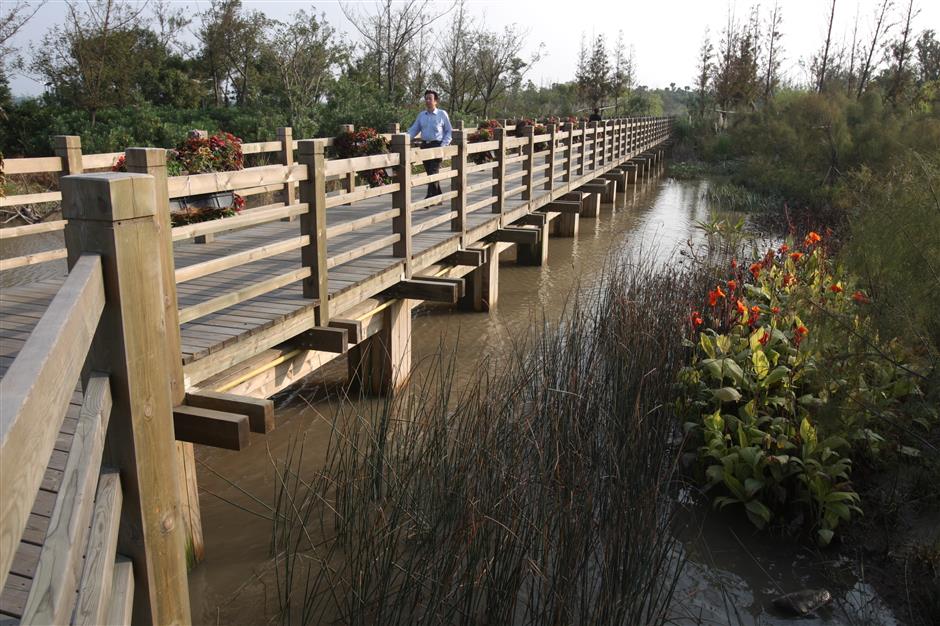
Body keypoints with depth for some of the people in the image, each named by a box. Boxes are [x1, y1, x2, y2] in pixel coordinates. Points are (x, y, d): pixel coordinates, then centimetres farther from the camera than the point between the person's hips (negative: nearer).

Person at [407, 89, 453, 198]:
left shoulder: (442, 114, 2)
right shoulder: (421, 115, 12)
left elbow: (449, 131, 3)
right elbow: (414, 129, 9)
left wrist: (444, 145, -9)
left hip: (437, 146, -5)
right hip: (425, 145, 5)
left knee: (433, 172, -13)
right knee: (430, 173, 9)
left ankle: (430, 197, -16)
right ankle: (438, 197, 20)